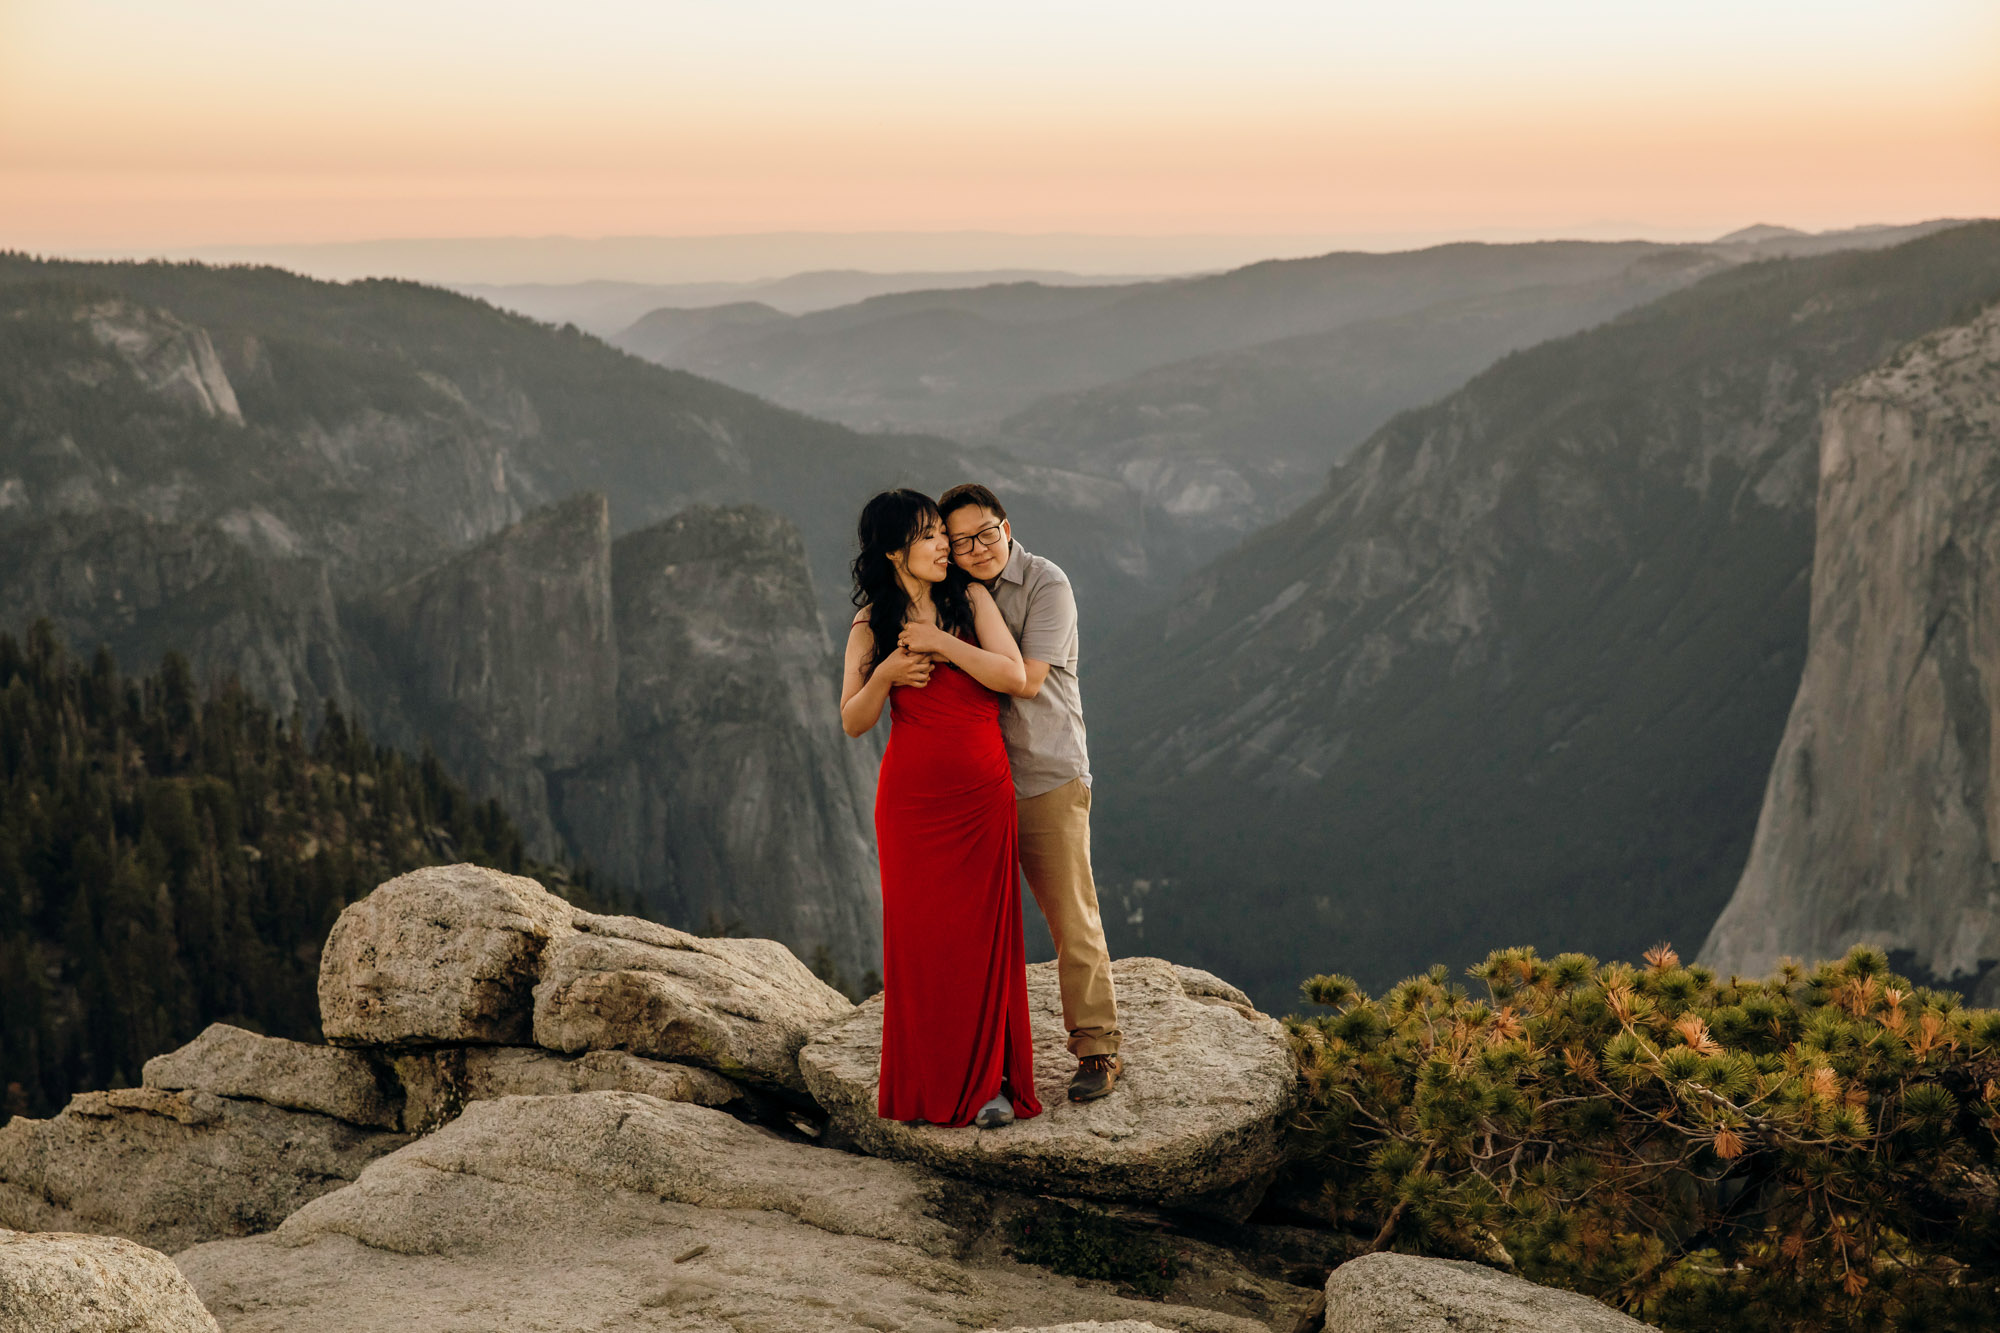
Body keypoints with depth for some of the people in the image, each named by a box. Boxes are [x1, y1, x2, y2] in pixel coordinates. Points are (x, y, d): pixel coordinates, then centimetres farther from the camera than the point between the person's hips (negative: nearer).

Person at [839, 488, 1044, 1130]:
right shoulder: (872, 625, 4)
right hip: (910, 799, 0)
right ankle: (923, 1083, 14)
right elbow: (853, 722, 2)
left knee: (983, 934, 0)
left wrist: (941, 644, -13)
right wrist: (885, 675, -15)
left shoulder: (970, 598, 3)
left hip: (981, 794, 0)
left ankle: (989, 1080, 8)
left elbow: (1014, 675, -8)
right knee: (917, 936, 2)